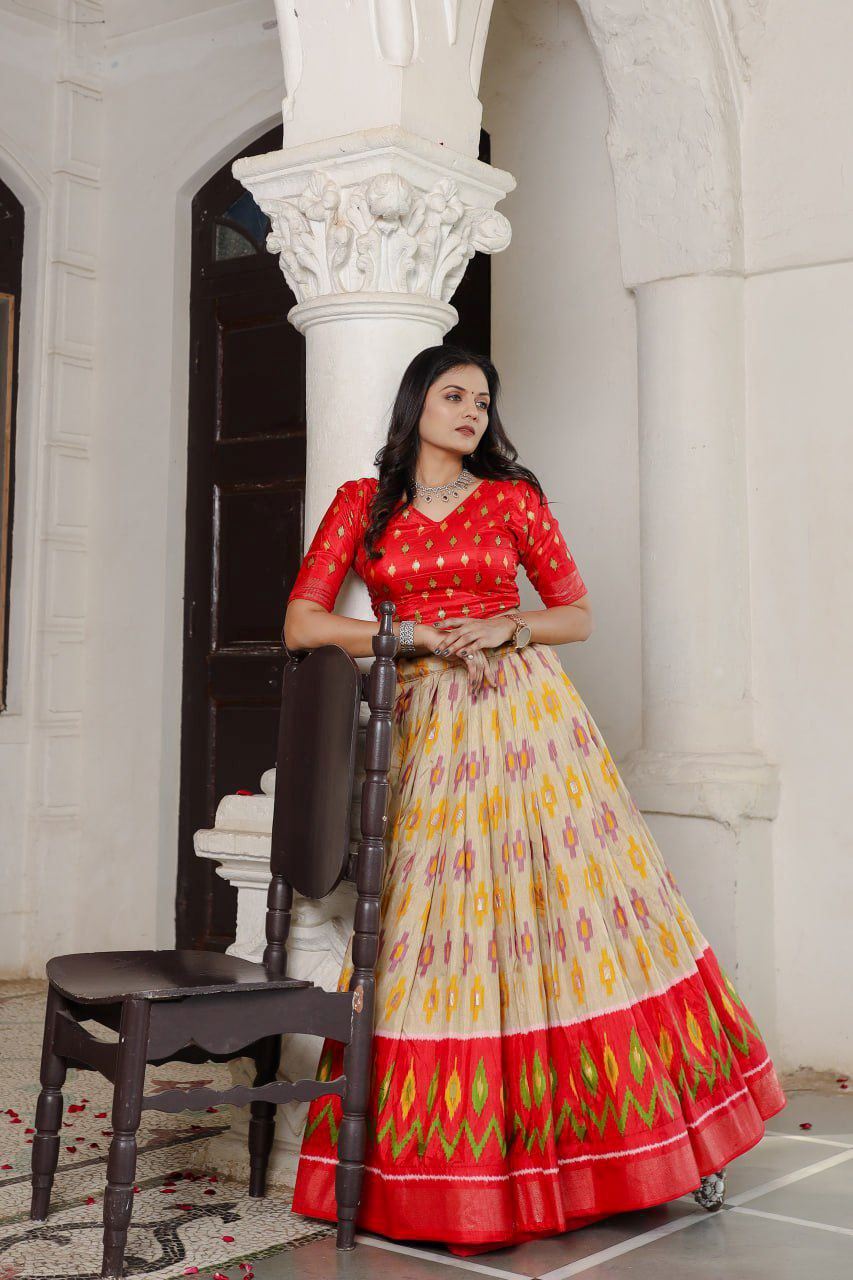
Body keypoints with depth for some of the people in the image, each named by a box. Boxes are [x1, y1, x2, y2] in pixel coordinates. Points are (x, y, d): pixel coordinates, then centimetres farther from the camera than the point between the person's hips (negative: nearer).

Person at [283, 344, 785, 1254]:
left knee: (578, 912, 0)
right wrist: (420, 638, -10)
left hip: (527, 719, 0)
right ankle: (452, 1167, 13)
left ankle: (667, 1133, 11)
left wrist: (506, 628, -10)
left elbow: (578, 614, 9)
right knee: (439, 941, 0)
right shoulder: (362, 503, 7)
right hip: (425, 734, 0)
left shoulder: (512, 498, 7)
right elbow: (302, 624, -1)